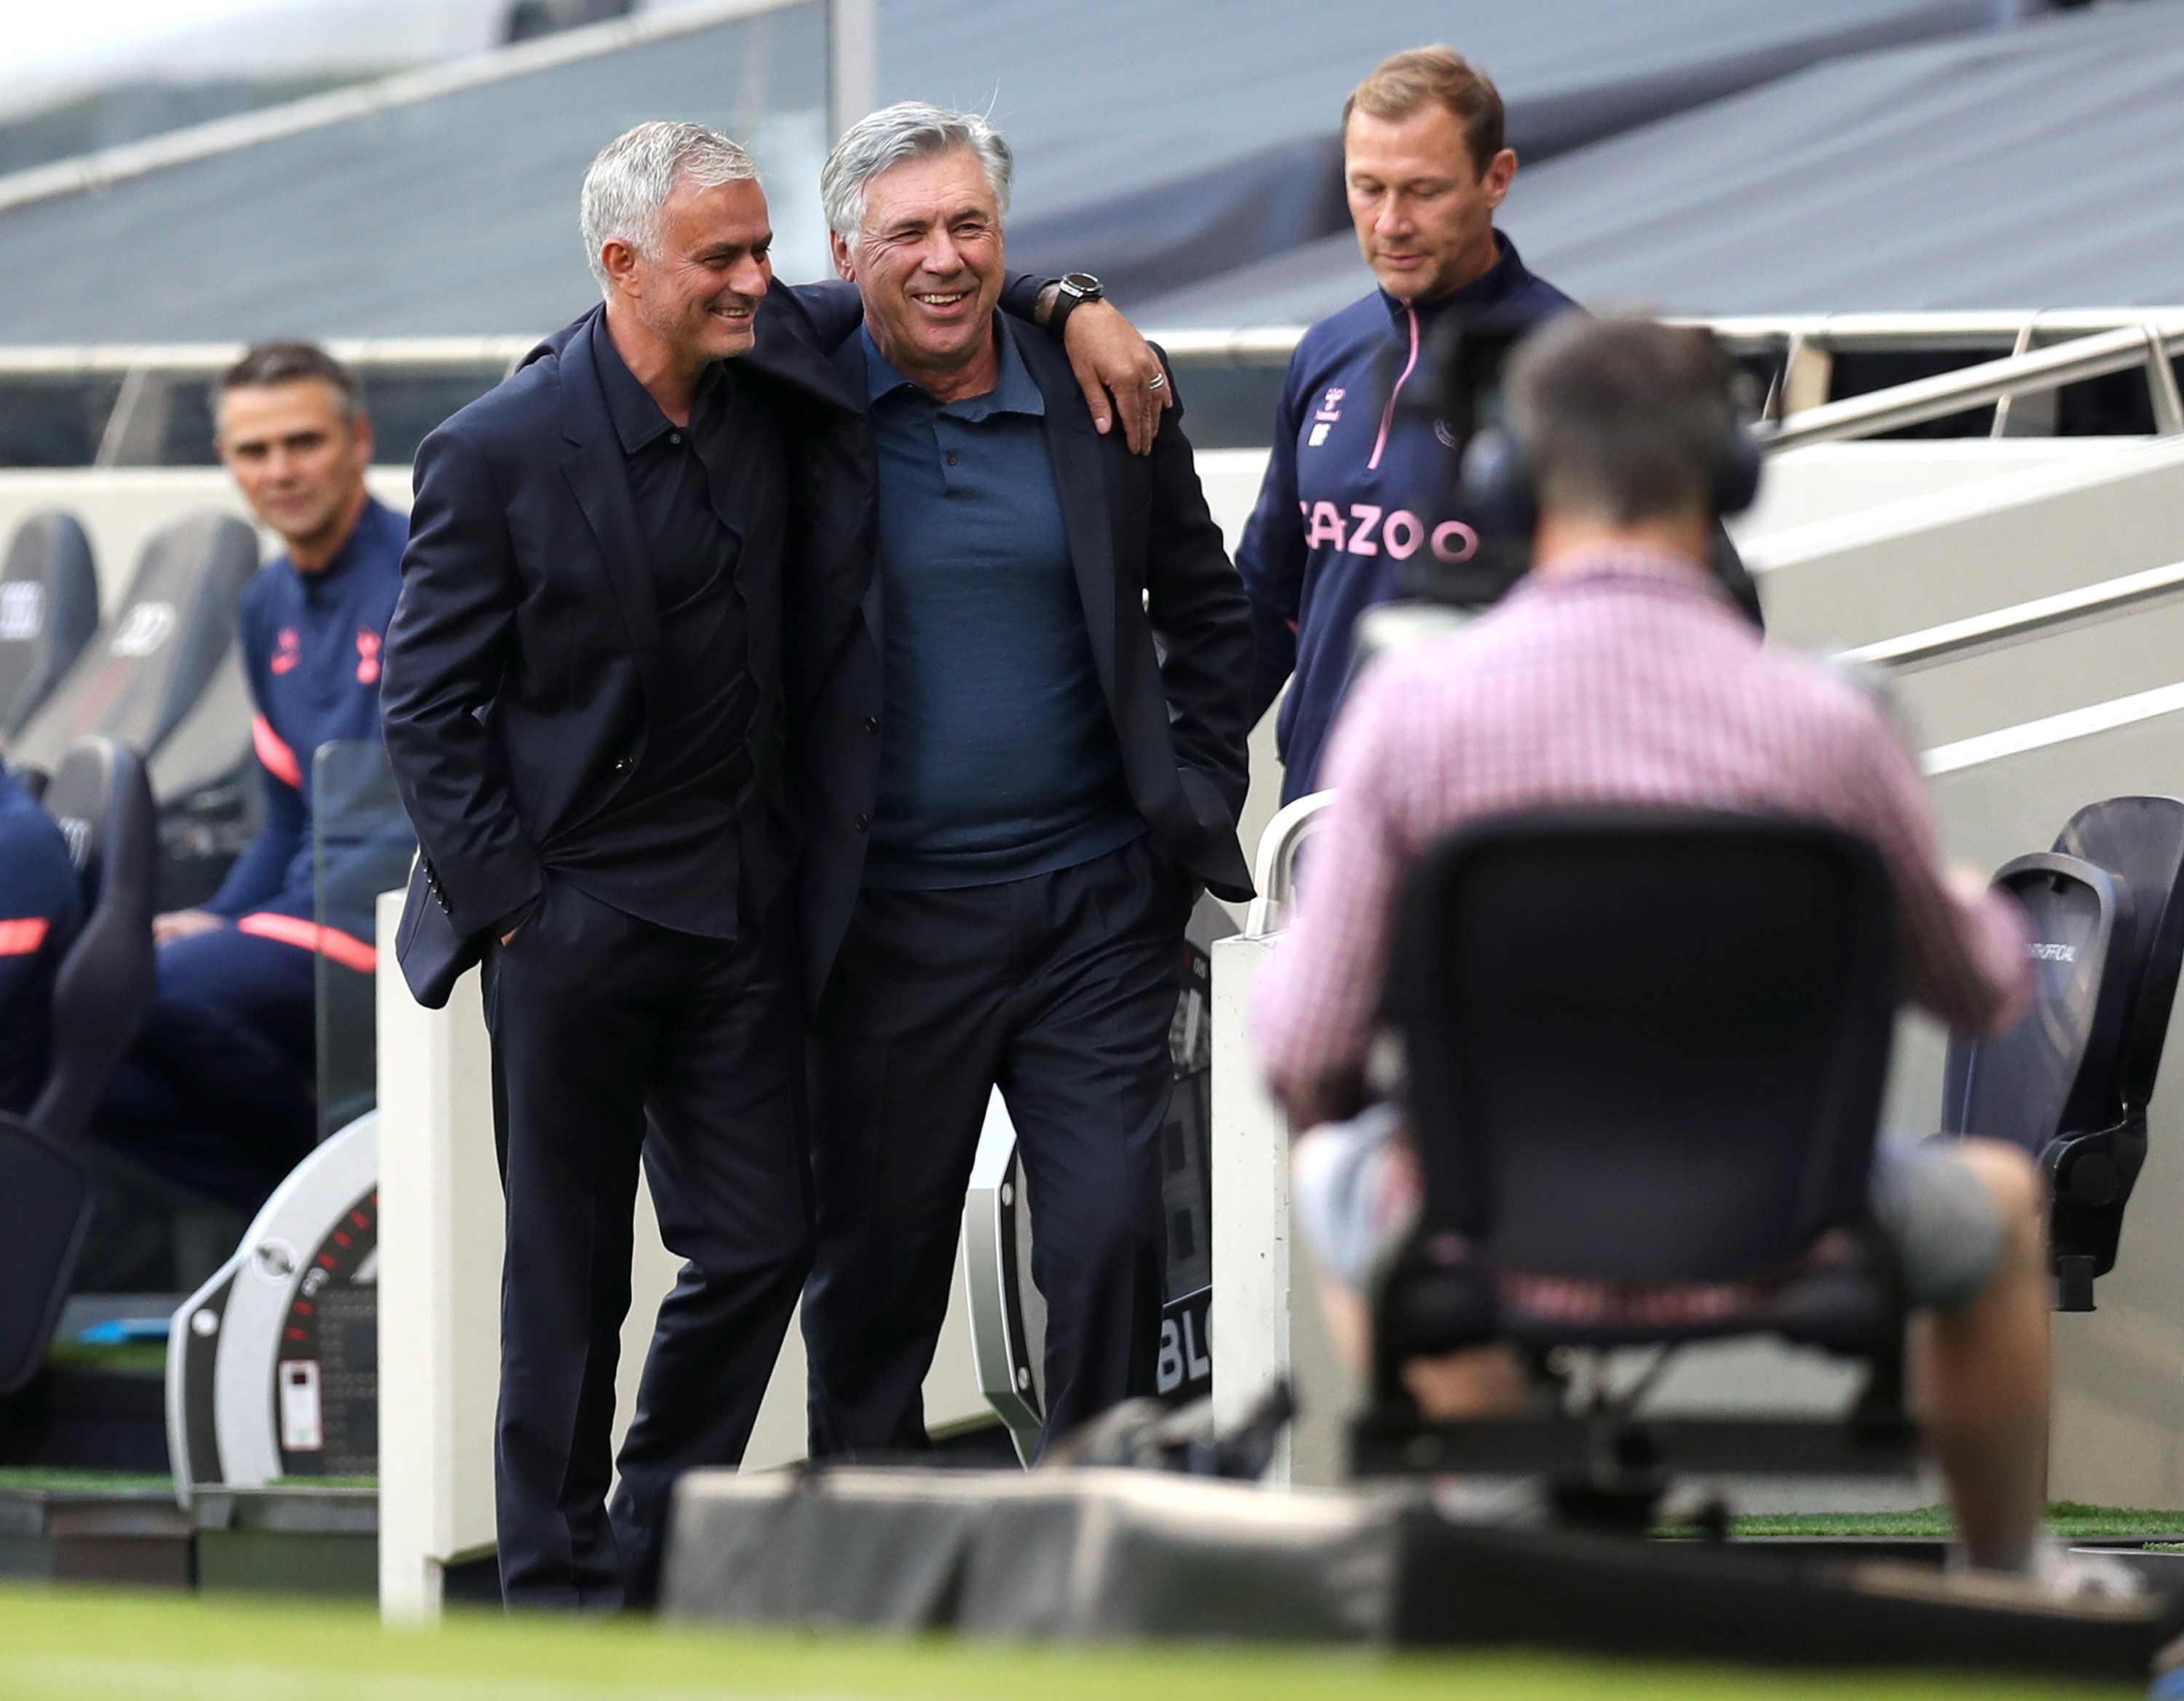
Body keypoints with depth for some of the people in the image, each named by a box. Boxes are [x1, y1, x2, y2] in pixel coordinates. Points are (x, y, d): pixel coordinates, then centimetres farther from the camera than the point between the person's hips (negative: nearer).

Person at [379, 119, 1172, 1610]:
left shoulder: (779, 375, 0)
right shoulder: (500, 452, -12)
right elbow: (428, 706, -7)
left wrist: (1069, 305, 2)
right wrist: (508, 907, -11)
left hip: (741, 910, 5)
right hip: (572, 923, -5)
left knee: (760, 1245, 3)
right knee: (570, 1283, 3)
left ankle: (651, 1559, 20)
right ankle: (558, 1588, 15)